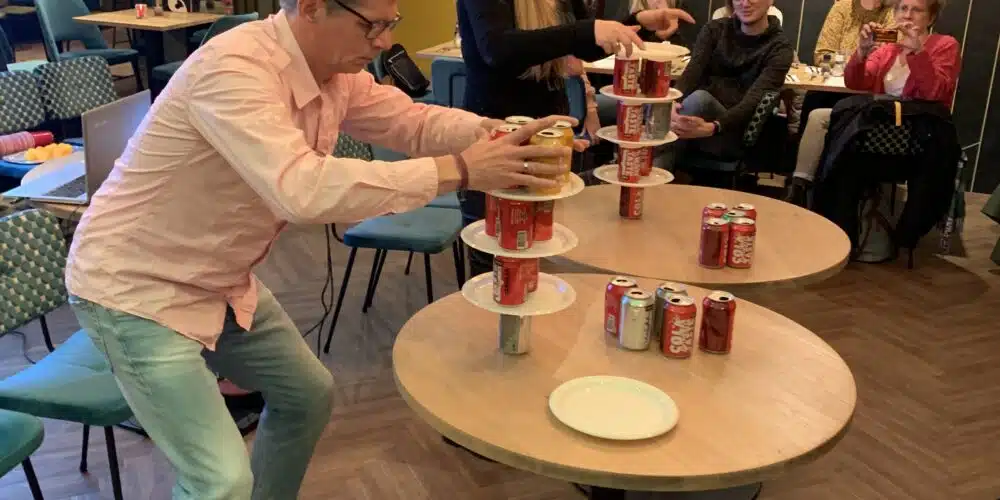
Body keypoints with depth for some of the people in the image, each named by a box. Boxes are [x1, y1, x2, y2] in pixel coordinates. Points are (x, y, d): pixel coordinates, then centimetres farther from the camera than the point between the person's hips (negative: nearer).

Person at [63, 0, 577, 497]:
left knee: (308, 395, 21)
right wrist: (457, 170, -41)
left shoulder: (334, 69, -4)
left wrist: (497, 133, -16)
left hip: (219, 282, 9)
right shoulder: (233, 68, -31)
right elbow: (302, 189, -44)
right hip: (136, 288, -9)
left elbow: (411, 120, 4)